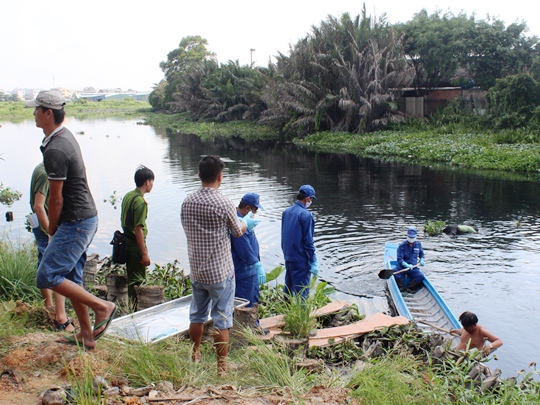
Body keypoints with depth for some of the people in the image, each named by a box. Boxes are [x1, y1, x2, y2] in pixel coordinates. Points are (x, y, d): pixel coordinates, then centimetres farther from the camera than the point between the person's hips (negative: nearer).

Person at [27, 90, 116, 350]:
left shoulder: (55, 150, -21)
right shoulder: (66, 136, 11)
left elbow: (56, 199, -18)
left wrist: (52, 229, -1)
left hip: (75, 223, -10)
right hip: (86, 217, 10)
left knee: (46, 277, -8)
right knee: (70, 277, 15)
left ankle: (102, 306, -2)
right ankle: (86, 334, 24)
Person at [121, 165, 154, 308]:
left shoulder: (128, 196, 7)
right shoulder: (140, 202, -20)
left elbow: (124, 220, 14)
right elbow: (138, 229, -23)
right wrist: (144, 253, -20)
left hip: (127, 241, 9)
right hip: (136, 244, -9)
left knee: (131, 277, 19)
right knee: (137, 280, 1)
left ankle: (131, 306, 30)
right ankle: (136, 308, 7)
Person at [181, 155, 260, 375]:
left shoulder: (187, 202, -3)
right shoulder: (225, 204, -18)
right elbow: (238, 232, -3)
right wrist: (246, 222, 21)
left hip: (196, 271, 5)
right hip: (220, 272, -5)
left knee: (197, 314, 21)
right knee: (221, 320, 5)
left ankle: (195, 356, 37)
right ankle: (222, 367, 13)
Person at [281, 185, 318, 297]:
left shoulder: (286, 212, 4)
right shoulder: (306, 215, -18)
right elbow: (308, 241, -17)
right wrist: (314, 263, -11)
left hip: (288, 257, 7)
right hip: (301, 260, -7)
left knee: (288, 289, 19)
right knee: (301, 292, 1)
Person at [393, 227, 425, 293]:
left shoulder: (418, 244, 6)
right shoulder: (402, 245, -8)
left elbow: (422, 254, 26)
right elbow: (399, 259, -14)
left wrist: (421, 260, 6)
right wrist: (407, 265, -28)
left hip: (413, 268, 3)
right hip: (402, 267, -3)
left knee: (421, 276, -25)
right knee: (394, 271, -33)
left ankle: (409, 287, -9)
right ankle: (402, 287, -13)